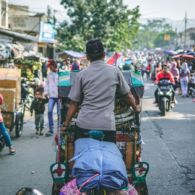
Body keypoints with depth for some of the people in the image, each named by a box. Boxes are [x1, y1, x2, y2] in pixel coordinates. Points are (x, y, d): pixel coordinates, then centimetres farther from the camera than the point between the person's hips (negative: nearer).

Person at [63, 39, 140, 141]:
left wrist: (66, 124, 15)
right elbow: (128, 95, 15)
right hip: (107, 125, 0)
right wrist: (136, 108, 33)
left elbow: (73, 103, 5)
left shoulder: (81, 75, 4)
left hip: (84, 125, 0)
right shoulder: (114, 71, 6)